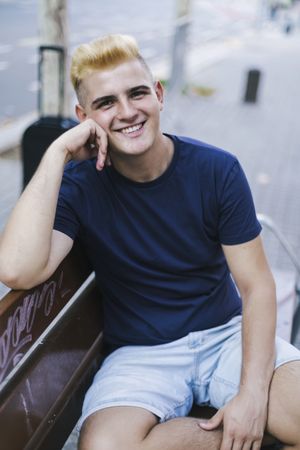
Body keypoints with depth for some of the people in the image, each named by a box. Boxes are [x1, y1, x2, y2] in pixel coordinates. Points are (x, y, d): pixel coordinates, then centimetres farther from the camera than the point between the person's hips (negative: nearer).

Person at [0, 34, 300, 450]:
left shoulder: (217, 170, -8)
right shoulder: (79, 185, -10)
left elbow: (257, 285, -7)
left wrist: (253, 392, -18)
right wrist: (57, 154, -25)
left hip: (227, 335, 0)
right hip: (141, 353, 1)